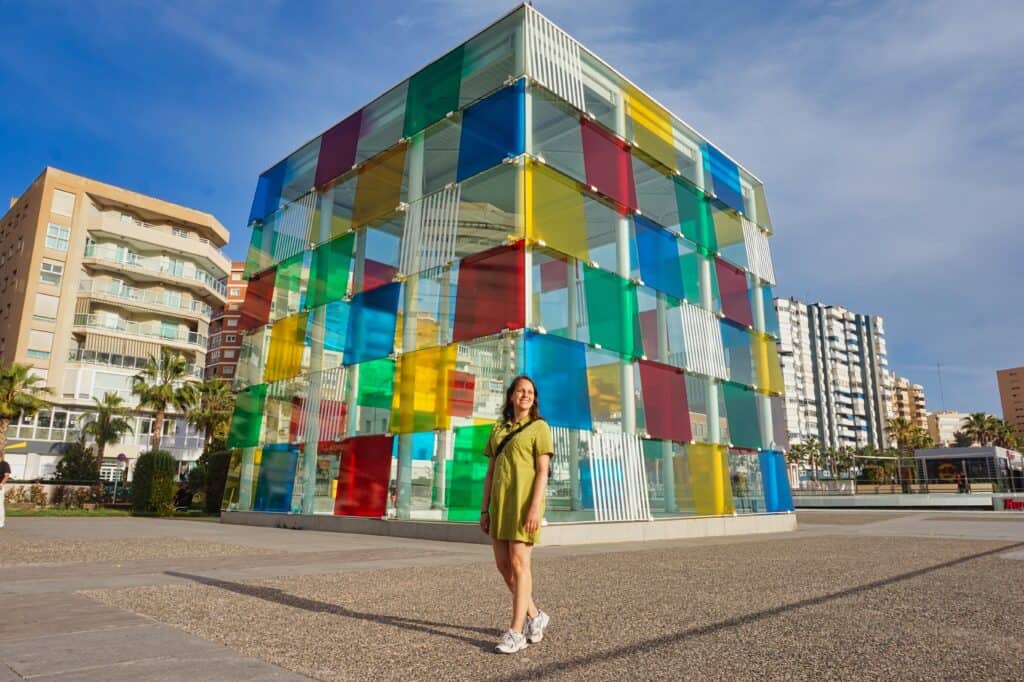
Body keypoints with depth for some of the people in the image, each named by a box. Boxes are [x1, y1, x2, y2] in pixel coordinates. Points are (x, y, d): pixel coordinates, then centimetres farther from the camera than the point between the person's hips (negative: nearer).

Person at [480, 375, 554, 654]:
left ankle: (516, 631, -1)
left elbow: (543, 471, -8)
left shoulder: (539, 427, 0)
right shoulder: (498, 429, 16)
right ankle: (535, 616, 23)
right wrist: (485, 509, 8)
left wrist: (535, 507, -19)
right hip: (500, 503, 6)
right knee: (503, 565, 6)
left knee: (518, 563, -8)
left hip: (524, 501, -6)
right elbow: (491, 472, 14)